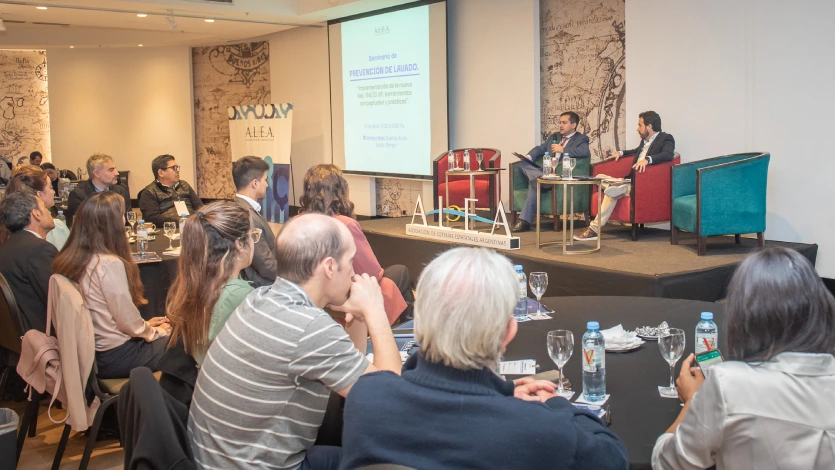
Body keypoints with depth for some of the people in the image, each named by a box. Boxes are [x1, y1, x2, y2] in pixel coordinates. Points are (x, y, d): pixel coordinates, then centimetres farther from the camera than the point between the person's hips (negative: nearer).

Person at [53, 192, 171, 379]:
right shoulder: (110, 264, -24)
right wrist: (153, 332, 2)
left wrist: (145, 325, 15)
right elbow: (127, 320, -18)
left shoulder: (70, 258, 1)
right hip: (115, 357, -8)